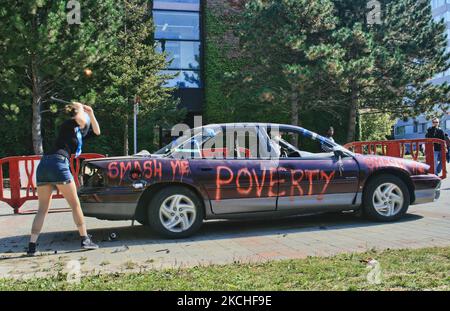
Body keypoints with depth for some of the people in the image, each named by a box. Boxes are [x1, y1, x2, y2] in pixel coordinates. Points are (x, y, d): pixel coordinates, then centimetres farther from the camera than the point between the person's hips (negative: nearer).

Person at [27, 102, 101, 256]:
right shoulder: (69, 124, 8)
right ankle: (85, 240, 8)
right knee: (75, 204, 4)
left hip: (43, 165, 8)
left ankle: (32, 246, 3)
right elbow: (79, 119, -14)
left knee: (42, 209, 8)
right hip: (58, 163, -8)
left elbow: (96, 132, 32)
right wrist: (81, 108, 6)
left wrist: (91, 113, 24)